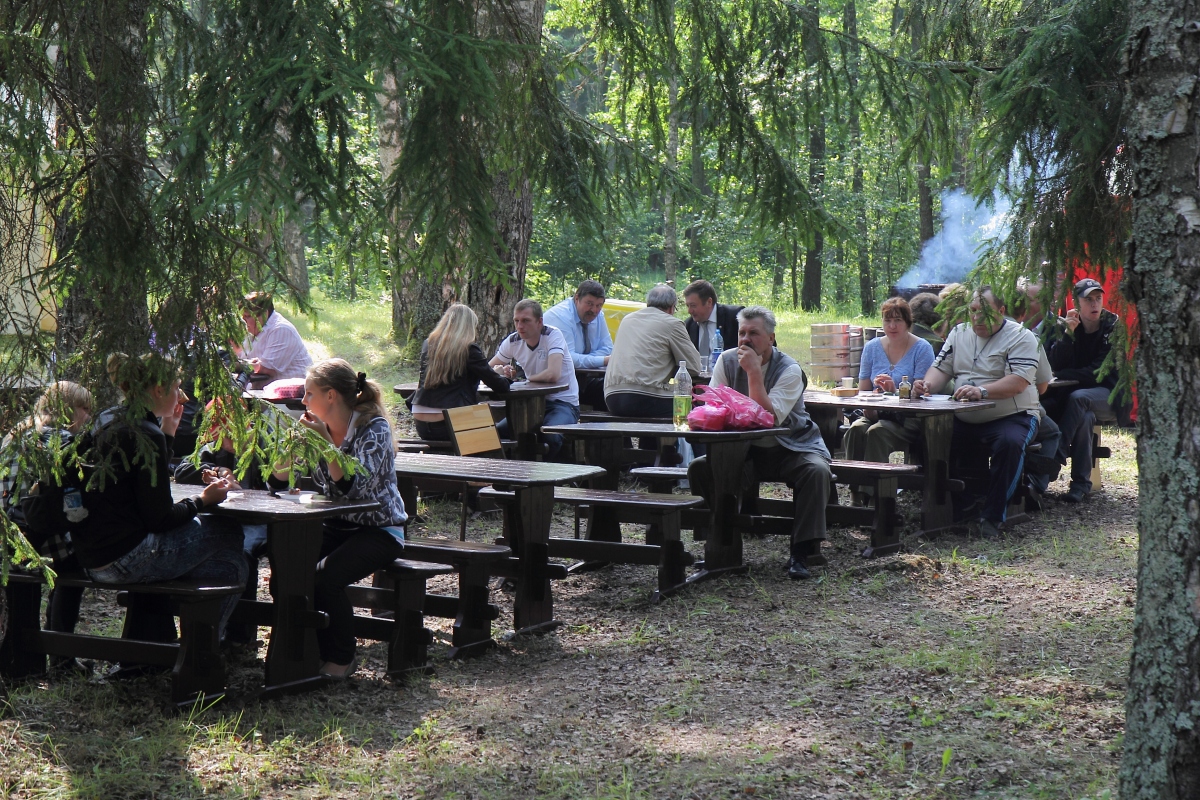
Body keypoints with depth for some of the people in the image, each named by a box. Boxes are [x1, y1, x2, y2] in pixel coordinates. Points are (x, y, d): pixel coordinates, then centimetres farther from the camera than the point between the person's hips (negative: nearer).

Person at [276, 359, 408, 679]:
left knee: (325, 578, -29)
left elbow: (352, 486, -26)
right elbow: (282, 474, 1)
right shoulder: (320, 428, 4)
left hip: (379, 530, -6)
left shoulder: (373, 427, -14)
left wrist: (326, 441, -27)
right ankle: (317, 650, -1)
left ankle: (342, 658, -6)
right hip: (336, 526, 6)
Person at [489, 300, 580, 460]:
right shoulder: (513, 341, 2)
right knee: (495, 432, -15)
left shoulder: (553, 335, -16)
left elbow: (553, 375, -31)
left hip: (564, 403, -6)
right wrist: (501, 371, -13)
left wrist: (525, 378, -15)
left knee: (551, 435, -36)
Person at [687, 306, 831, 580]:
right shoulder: (727, 360, -2)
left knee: (817, 470, -33)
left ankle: (800, 554, -27)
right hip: (745, 450, 3)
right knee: (700, 467, -19)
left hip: (789, 449, -3)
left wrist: (754, 372, -29)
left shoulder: (789, 370, -15)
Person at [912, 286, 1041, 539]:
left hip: (1011, 417, -5)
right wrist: (927, 385, -14)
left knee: (1010, 443, -36)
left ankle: (992, 517, -27)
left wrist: (982, 391, -34)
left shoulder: (1020, 337, -5)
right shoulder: (959, 333, 15)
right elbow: (941, 368, 10)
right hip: (964, 421, 5)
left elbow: (1018, 382, -18)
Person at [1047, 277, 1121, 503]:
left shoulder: (1113, 326, -6)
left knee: (1078, 398, -35)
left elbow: (1100, 372, -12)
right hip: (1078, 390, 3)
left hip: (1108, 395, -3)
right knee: (1085, 416, -33)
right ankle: (1081, 483, -31)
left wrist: (1063, 375, -13)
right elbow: (1056, 365, -7)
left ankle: (1055, 454, -36)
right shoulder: (1071, 325, 5)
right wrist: (1069, 334, -19)